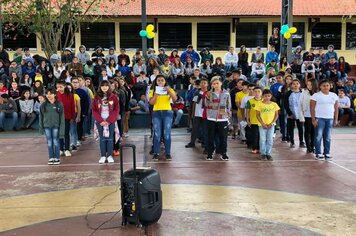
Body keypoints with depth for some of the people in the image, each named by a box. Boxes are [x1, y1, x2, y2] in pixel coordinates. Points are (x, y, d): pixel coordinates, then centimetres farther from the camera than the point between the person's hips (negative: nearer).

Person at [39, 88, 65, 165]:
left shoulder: (59, 105, -6)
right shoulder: (43, 105, 1)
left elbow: (62, 118, -6)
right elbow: (41, 117, 7)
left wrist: (61, 130, -9)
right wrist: (41, 127, 6)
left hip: (55, 126, -2)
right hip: (47, 126, 2)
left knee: (56, 142, 4)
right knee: (49, 143, 9)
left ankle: (57, 158, 15)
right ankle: (51, 158, 18)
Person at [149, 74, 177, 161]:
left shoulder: (169, 90, 6)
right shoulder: (153, 90, 6)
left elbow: (175, 99, -8)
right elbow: (151, 102, -6)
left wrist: (169, 91, -20)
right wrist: (156, 93, -15)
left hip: (167, 112, 0)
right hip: (156, 113, 0)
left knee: (167, 133, -1)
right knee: (157, 134, -1)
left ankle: (168, 153, 5)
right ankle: (156, 153, 5)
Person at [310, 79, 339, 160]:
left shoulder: (334, 95, 10)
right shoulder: (316, 95, -3)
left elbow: (336, 108, 12)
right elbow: (312, 108, -5)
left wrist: (336, 119, 6)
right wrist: (313, 119, -11)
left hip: (330, 119, 4)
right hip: (319, 118, -4)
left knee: (328, 137, 6)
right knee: (319, 136, -3)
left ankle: (327, 153, 13)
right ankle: (318, 154, 4)